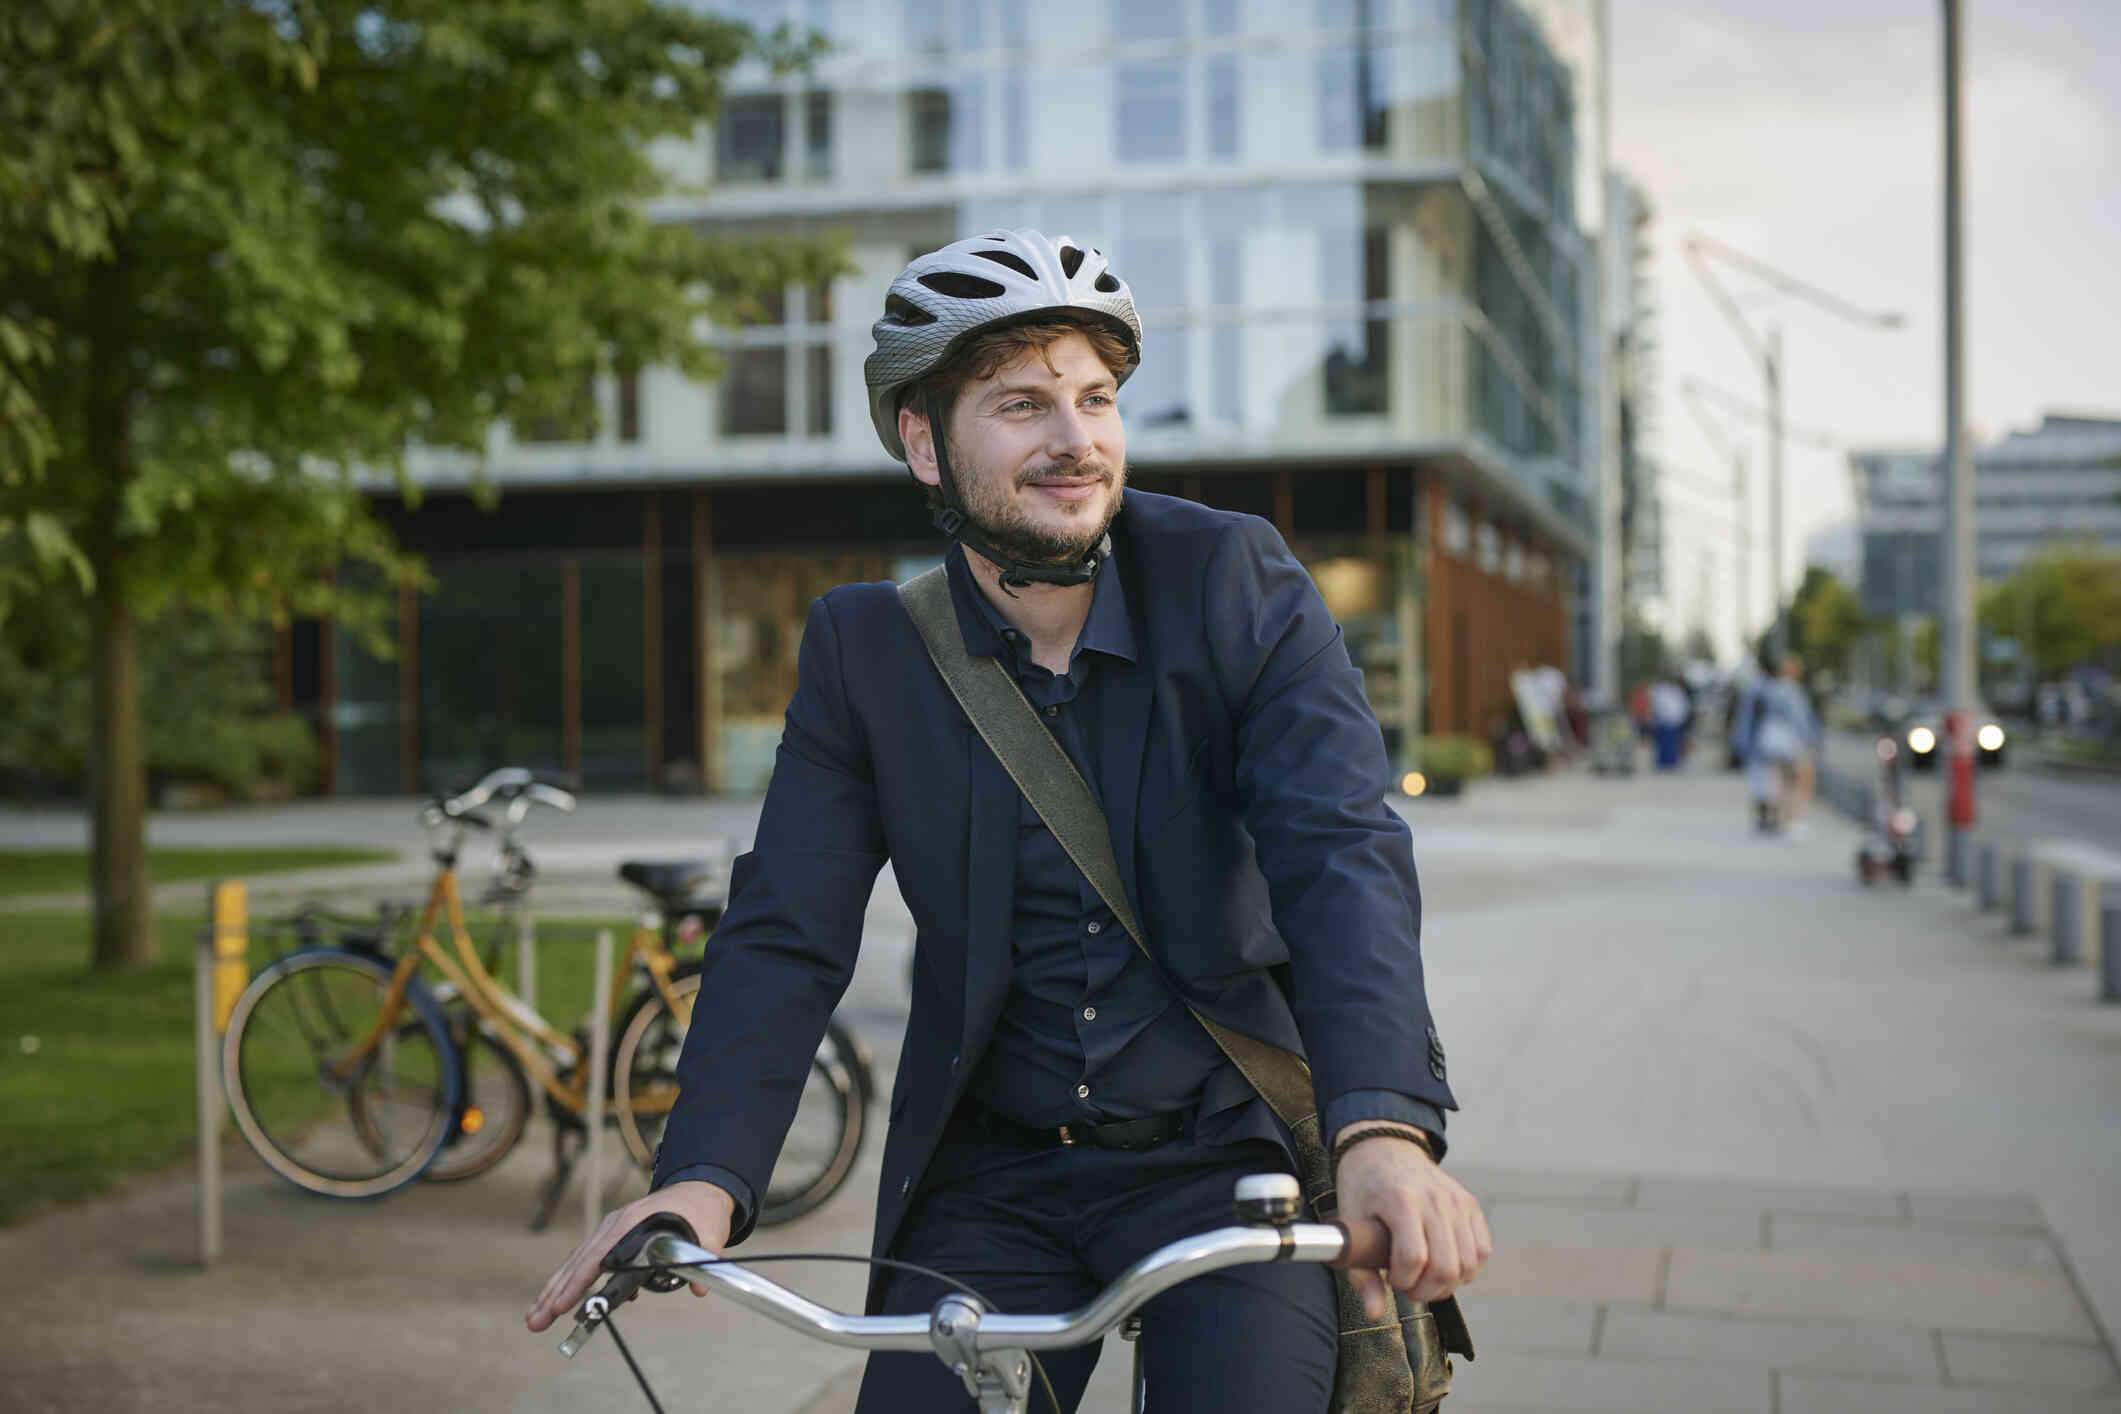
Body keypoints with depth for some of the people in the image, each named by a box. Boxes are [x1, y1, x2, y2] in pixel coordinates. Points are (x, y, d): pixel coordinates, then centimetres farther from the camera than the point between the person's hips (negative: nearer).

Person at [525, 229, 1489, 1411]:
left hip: (1225, 1155, -1)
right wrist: (704, 1178, -25)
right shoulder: (865, 646, -4)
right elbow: (787, 935, -8)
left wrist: (1388, 1128, -37)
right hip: (990, 1181, 2)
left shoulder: (1236, 583, -9)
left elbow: (1343, 849, -20)